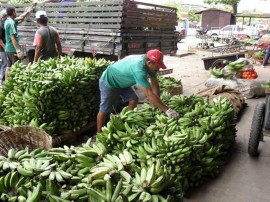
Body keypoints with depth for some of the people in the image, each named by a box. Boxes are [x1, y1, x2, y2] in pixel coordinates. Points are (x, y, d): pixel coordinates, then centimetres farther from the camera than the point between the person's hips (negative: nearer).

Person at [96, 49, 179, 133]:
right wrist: (166, 110, -40)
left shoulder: (149, 63, -14)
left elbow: (155, 84, -6)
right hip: (109, 82, -8)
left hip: (122, 82, 8)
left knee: (133, 100, 3)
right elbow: (150, 94, -42)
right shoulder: (138, 68, -40)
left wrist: (157, 104, -13)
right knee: (104, 110, -2)